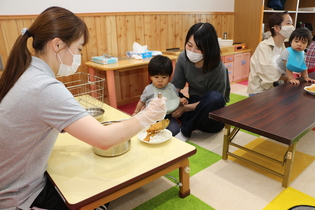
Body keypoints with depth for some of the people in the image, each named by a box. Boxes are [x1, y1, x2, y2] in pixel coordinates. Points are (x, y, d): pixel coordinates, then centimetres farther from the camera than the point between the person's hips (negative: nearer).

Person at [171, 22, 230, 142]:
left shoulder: (218, 69, -24)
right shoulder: (183, 58, -11)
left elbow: (214, 100, -17)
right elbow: (175, 87, -8)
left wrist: (186, 108, -22)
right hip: (193, 107, 4)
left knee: (215, 97, -37)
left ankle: (185, 131, -17)